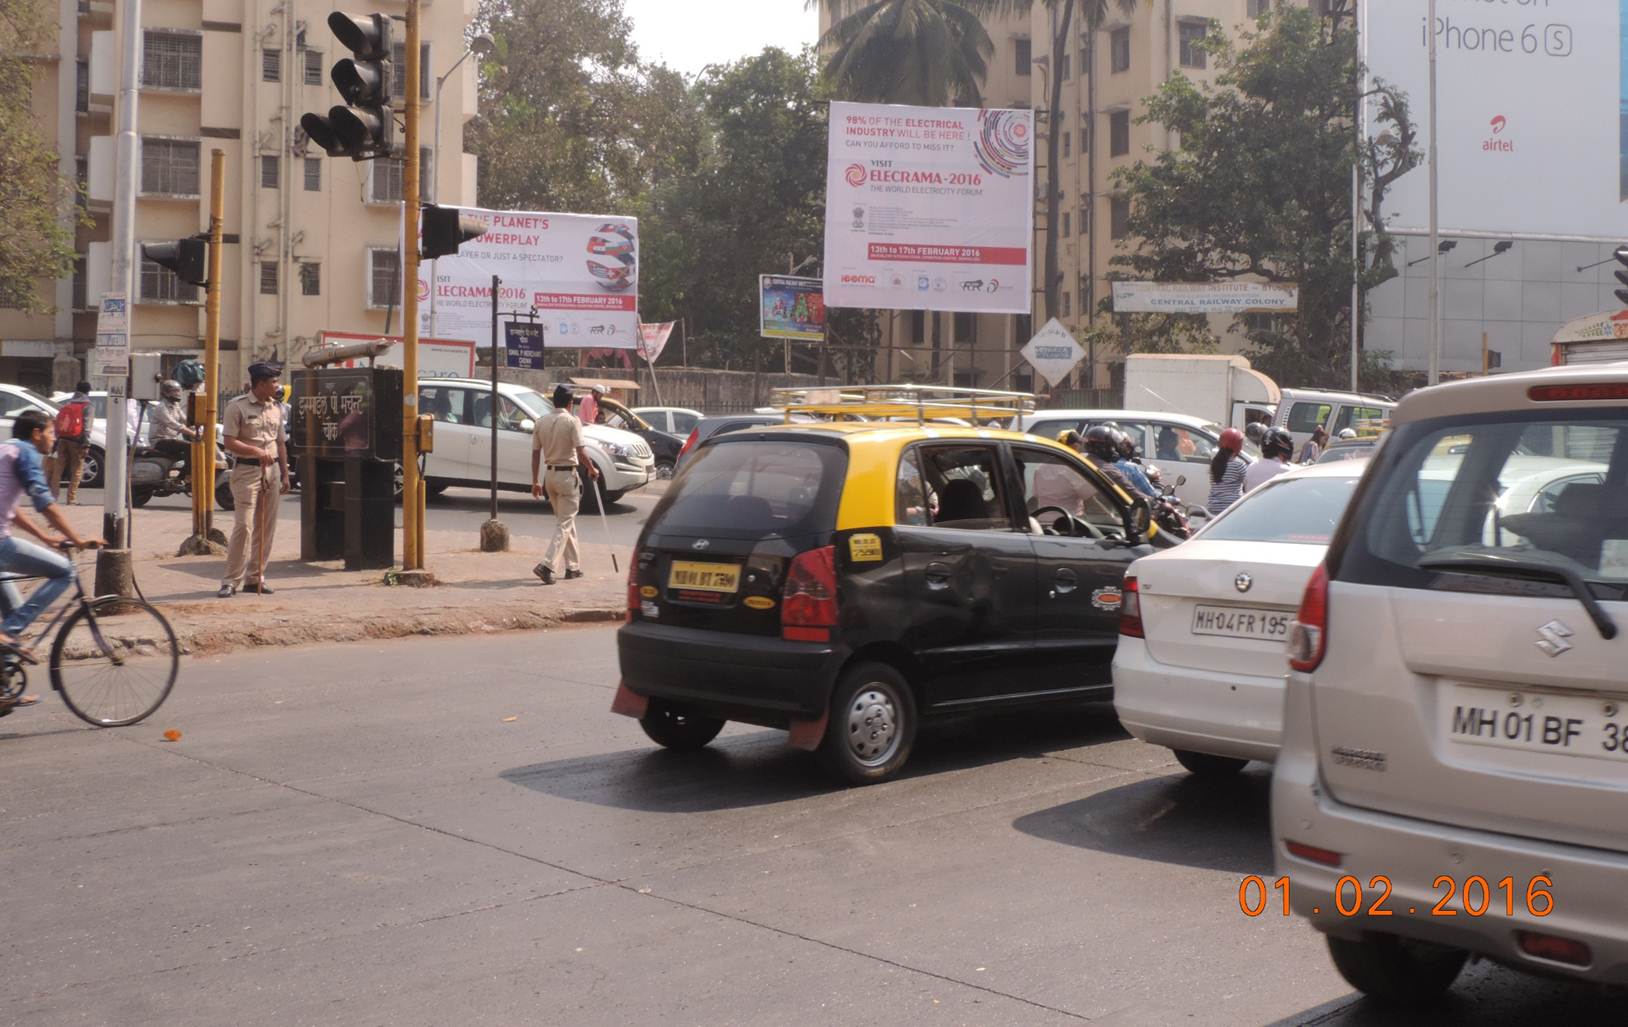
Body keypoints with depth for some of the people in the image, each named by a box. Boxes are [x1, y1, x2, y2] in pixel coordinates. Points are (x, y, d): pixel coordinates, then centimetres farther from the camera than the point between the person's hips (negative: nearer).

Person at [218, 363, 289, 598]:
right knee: (243, 526, -11)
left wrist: (285, 474, 16)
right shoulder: (237, 407, -7)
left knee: (267, 528, 7)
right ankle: (231, 580, -6)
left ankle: (255, 578, 15)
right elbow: (230, 442, -11)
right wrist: (257, 451, -23)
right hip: (247, 470, -6)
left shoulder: (277, 407, 13)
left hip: (272, 470, 7)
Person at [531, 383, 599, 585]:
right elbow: (580, 452, -16)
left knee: (566, 522, 18)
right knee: (564, 524, -4)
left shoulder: (541, 422, 5)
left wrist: (535, 481, 12)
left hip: (550, 475, 6)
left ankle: (573, 566, 22)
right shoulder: (572, 421, -12)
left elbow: (535, 454, 7)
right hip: (567, 474, -6)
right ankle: (547, 565, -17)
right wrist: (592, 469, 1)